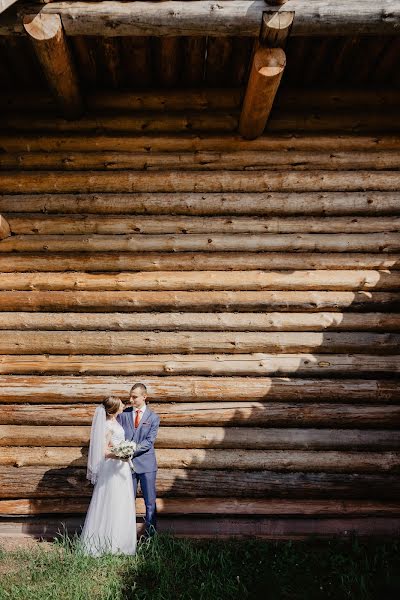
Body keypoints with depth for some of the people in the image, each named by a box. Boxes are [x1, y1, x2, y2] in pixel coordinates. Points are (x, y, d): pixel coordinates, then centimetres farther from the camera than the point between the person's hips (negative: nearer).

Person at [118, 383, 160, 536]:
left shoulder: (153, 417, 0)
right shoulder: (123, 415, 4)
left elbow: (149, 442, -9)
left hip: (146, 464, -1)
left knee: (150, 502, 5)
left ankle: (150, 535, 16)